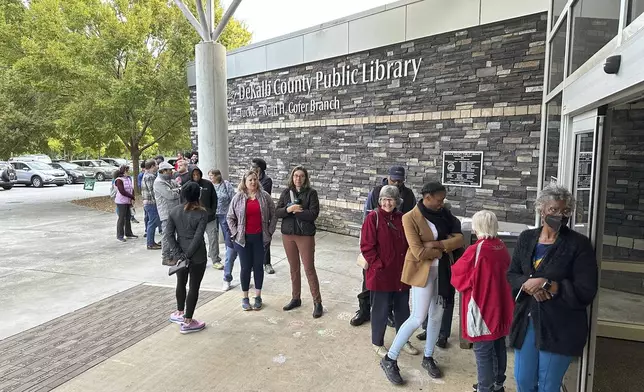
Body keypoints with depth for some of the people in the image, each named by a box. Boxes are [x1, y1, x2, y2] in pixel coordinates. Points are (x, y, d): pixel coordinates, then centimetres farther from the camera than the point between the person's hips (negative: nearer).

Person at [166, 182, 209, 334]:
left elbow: (169, 234, -4)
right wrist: (188, 255, -14)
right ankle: (187, 322, 13)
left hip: (180, 253, 5)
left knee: (181, 283, 23)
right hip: (197, 255, -5)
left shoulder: (174, 211, 0)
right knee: (194, 287, 6)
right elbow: (198, 237, -20)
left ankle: (180, 313, 39)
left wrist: (178, 253, -6)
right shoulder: (202, 213, -14)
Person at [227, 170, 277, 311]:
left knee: (258, 266, 9)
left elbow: (273, 215, 4)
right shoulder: (238, 198, -1)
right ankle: (245, 298, 21)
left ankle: (258, 297, 23)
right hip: (243, 238, 0)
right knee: (246, 267, 6)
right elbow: (230, 217, 4)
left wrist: (269, 232, 0)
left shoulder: (265, 196, 0)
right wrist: (235, 233, -2)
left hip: (260, 238, 1)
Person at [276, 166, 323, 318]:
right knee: (294, 268, 14)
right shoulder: (286, 192, 5)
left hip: (305, 235, -4)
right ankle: (295, 298, 29)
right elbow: (277, 212, -1)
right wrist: (288, 209, -20)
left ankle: (317, 302, 10)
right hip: (288, 235, 4)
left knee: (309, 269, -1)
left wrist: (295, 211, -14)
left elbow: (313, 214, -16)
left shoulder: (311, 193, -6)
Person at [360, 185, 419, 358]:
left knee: (402, 307, 17)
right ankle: (377, 343, 27)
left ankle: (403, 340, 37)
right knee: (381, 309, 7)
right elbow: (366, 246, -14)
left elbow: (408, 243, 14)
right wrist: (379, 265, -16)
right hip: (381, 273, -5)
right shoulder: (373, 217, -12)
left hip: (401, 273, 6)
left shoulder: (402, 218, 5)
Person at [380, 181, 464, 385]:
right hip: (422, 271, -6)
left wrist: (436, 243, -19)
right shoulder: (410, 218, -17)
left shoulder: (442, 214, 3)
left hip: (441, 270, 6)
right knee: (418, 318, -4)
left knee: (437, 315, 14)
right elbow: (419, 252, -22)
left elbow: (459, 239, -5)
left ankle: (428, 358, 33)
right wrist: (444, 248, -11)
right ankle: (389, 359, 11)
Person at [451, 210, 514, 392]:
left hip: (482, 307, -8)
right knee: (498, 346, 20)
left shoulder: (476, 250, -22)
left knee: (483, 351, 5)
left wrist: (454, 266, 6)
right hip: (501, 306, 8)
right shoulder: (502, 247, -1)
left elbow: (459, 276, -13)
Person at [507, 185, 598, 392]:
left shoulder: (579, 244, -10)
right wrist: (529, 284, -15)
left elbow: (586, 292, -14)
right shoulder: (526, 238, 3)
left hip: (560, 328, -4)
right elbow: (511, 274, 5)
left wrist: (547, 285, -21)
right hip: (526, 321, 4)